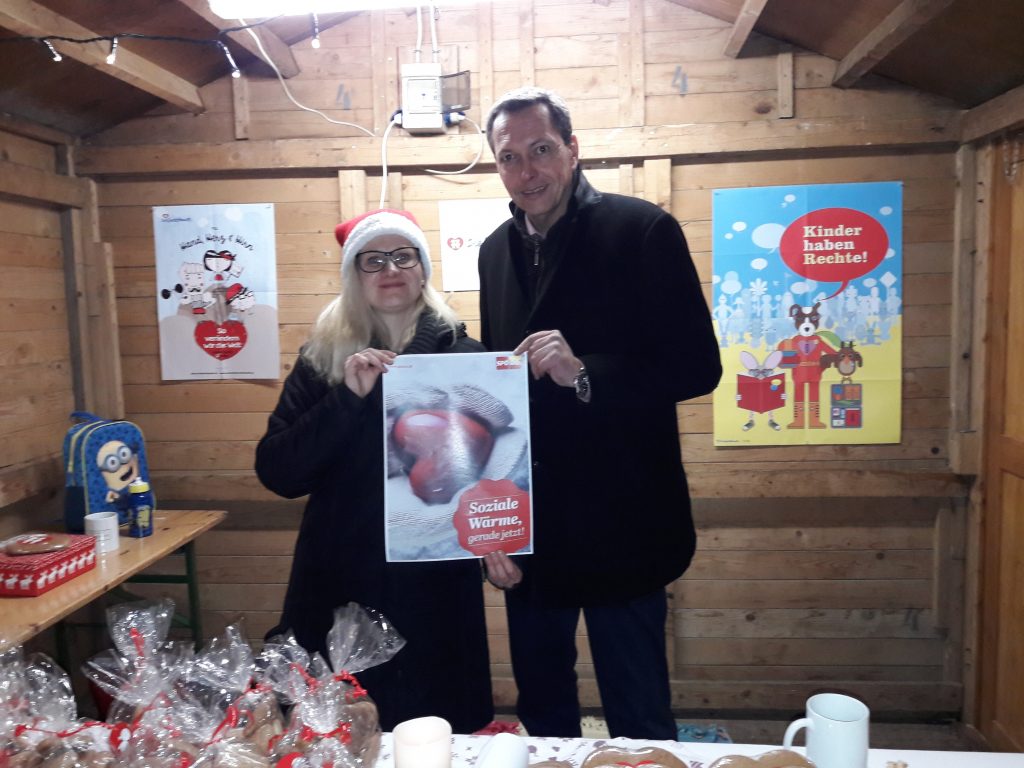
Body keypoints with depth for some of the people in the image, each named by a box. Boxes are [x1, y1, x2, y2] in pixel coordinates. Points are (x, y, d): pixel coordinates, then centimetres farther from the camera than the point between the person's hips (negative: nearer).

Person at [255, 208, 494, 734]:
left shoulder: (463, 354, -2)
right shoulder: (322, 359, 2)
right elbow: (276, 472, -5)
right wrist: (348, 398, -17)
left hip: (436, 584, 0)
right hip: (340, 582, 1)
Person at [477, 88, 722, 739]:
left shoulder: (643, 230, -9)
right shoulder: (497, 250, 8)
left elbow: (698, 366, -12)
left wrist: (585, 374, -27)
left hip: (620, 531, -5)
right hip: (529, 533, 6)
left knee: (639, 725, 10)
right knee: (543, 716, 20)